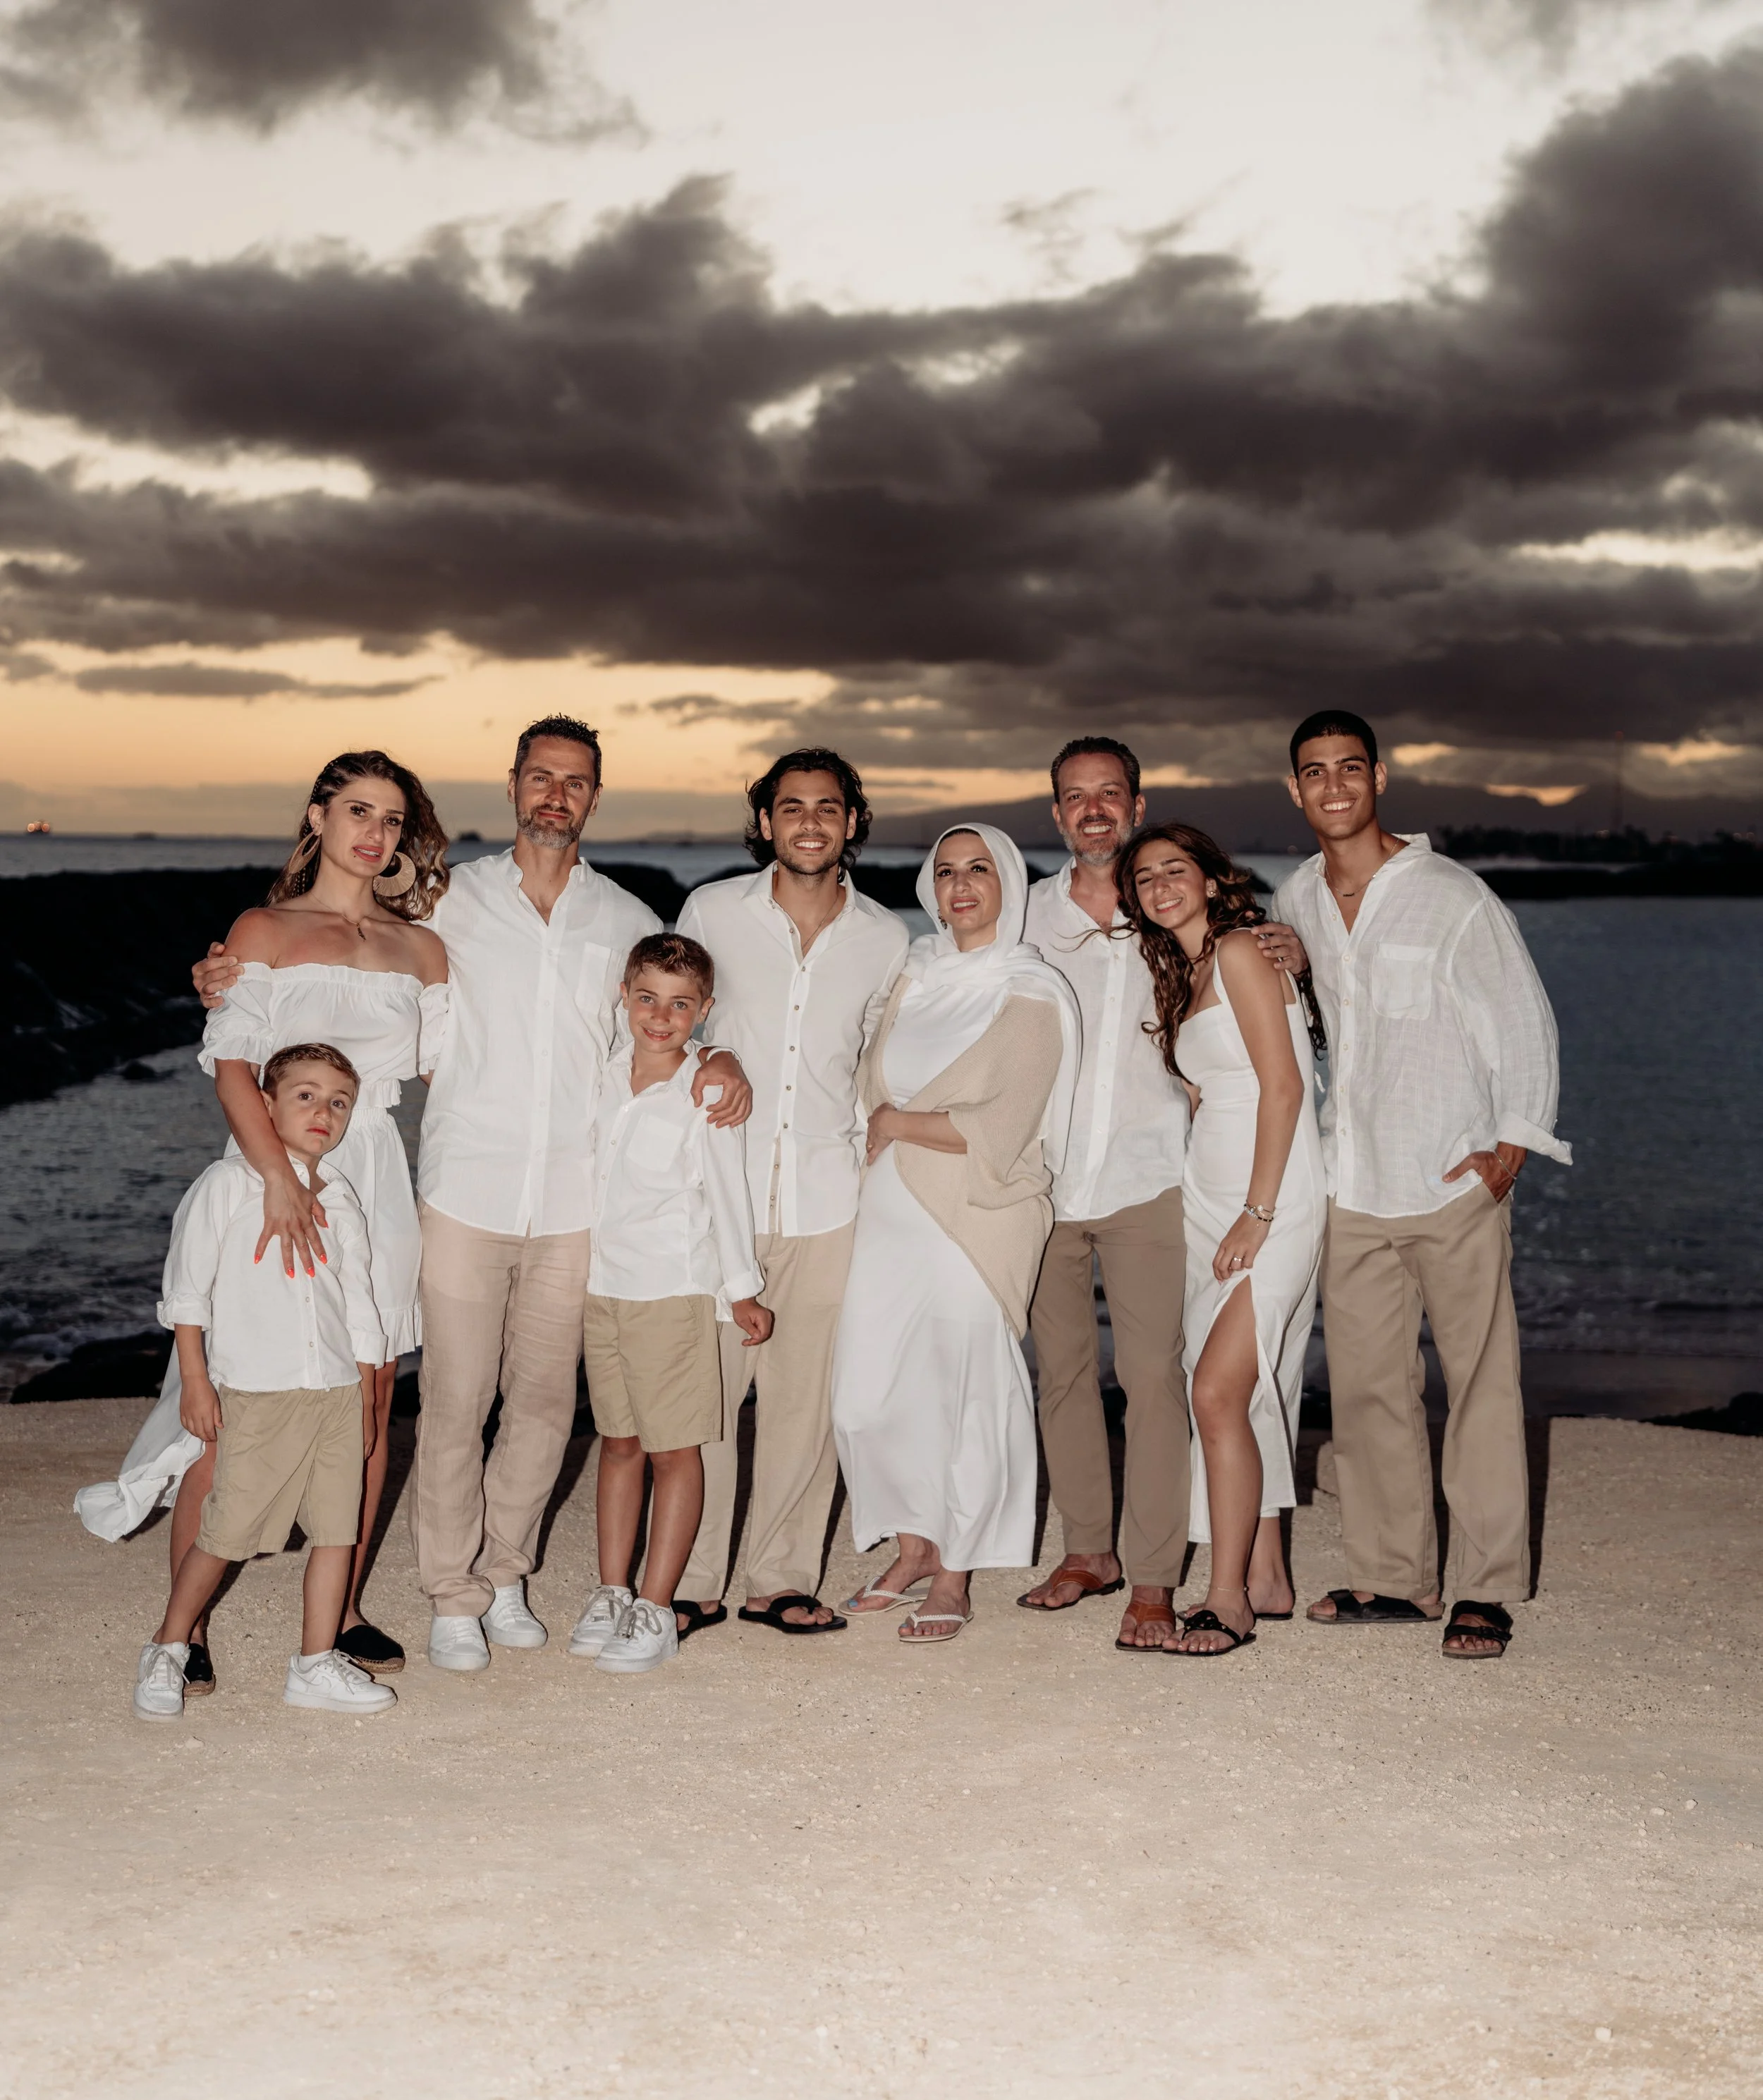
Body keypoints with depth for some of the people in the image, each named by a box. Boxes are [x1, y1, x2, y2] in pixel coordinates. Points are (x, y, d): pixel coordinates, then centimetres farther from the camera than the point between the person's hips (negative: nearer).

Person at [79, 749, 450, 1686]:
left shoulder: (421, 950, 12)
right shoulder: (264, 932, 1)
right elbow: (233, 1068, -11)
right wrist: (279, 1179, -25)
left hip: (373, 1179, 4)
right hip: (272, 1171, -4)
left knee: (368, 1402, 6)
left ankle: (342, 1608, 17)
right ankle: (187, 1623, 5)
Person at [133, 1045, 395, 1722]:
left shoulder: (339, 1200, 13)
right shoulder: (225, 1185, -1)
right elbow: (187, 1289, -2)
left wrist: (366, 1394, 14)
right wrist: (195, 1380, -6)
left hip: (336, 1391, 5)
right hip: (254, 1392, -5)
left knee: (336, 1526, 4)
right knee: (225, 1532, -1)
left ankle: (316, 1664, 15)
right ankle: (167, 1652, 18)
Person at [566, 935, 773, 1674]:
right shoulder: (605, 1074, 3)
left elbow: (726, 1193, -6)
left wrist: (742, 1290, 0)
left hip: (674, 1290, -5)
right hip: (602, 1283, 6)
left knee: (674, 1448, 1)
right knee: (617, 1440, 13)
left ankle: (657, 1608, 6)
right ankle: (611, 1592, 22)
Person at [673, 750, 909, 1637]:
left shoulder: (886, 939, 8)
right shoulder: (712, 912, 3)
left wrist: (868, 1153, 13)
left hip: (826, 1197, 1)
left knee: (805, 1396, 4)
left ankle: (781, 1578, 17)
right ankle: (694, 1581, 10)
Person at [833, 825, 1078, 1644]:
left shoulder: (1032, 995, -6)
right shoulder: (916, 974, 13)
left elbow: (999, 1130, -15)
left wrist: (897, 1124, -6)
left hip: (976, 1219, -5)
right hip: (891, 1210, 5)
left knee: (962, 1391, -1)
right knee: (867, 1394, 3)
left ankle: (953, 1577, 14)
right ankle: (913, 1548, 22)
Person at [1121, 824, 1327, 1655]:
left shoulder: (1239, 949, -9)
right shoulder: (1179, 973, 17)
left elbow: (1283, 1084, -15)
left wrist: (1258, 1212, -17)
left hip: (1272, 1199, -8)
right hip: (1209, 1198, 8)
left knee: (1218, 1392, -13)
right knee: (1248, 1393, 10)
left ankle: (1228, 1601, -8)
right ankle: (1267, 1578, 18)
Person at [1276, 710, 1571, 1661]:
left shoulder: (1453, 896, -6)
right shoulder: (1294, 905, 8)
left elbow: (1525, 1021, -1)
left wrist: (1513, 1141, -10)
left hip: (1455, 1182, -5)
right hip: (1351, 1184, 5)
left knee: (1480, 1383, -3)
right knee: (1365, 1385, 7)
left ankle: (1486, 1590, 3)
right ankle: (1393, 1575, 18)